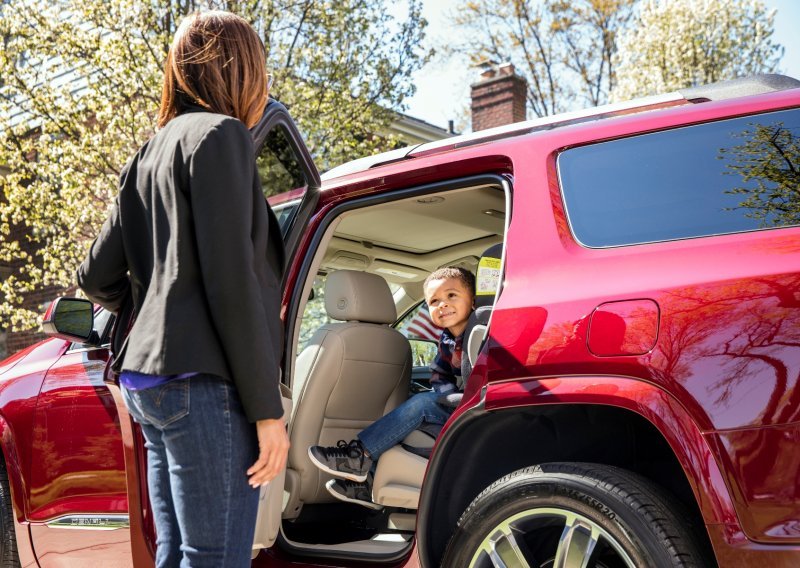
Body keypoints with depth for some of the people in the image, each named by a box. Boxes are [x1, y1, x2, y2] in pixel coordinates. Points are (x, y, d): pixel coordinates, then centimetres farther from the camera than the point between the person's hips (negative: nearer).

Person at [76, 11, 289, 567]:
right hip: (200, 382, -9)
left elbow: (97, 277, 21)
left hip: (149, 377, 9)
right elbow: (232, 283, -14)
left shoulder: (152, 152, 20)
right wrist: (267, 409, -12)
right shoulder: (221, 134, -5)